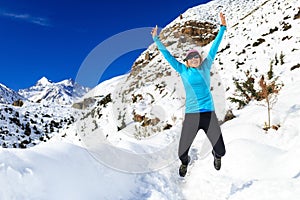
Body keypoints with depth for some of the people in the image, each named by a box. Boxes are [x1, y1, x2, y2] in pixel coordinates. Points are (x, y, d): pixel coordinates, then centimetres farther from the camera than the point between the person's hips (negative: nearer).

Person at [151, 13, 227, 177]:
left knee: (220, 150, 3)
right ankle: (185, 162, 43)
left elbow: (214, 48, 13)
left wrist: (222, 27, 16)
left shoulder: (205, 67, 9)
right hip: (191, 115, -1)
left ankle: (216, 156, 43)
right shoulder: (183, 70, 6)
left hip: (209, 114, 1)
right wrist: (156, 39, 8)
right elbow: (167, 55, 9)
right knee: (182, 151, 4)